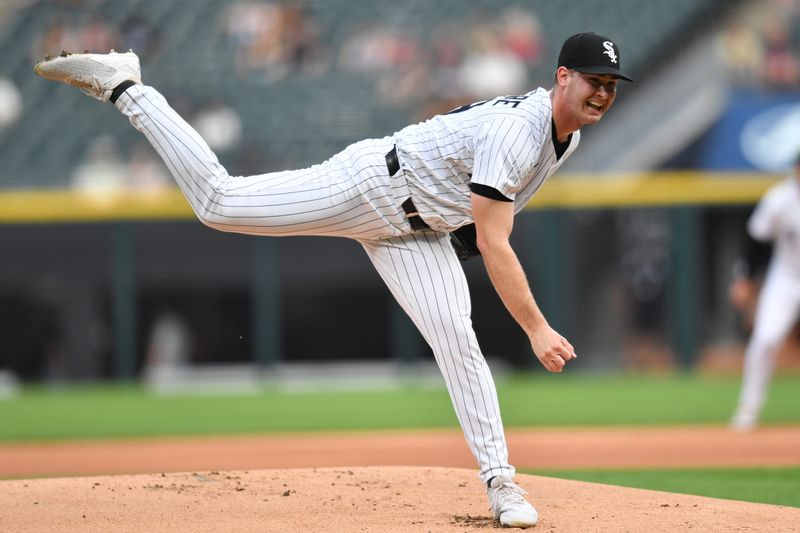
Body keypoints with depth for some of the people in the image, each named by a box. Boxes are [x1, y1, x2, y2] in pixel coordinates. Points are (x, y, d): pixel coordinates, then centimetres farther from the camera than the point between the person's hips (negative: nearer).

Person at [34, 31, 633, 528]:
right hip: (369, 188, -8)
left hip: (417, 232, 8)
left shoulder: (568, 134, -1)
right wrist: (537, 329, -37)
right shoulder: (517, 130, -32)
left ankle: (499, 479, -5)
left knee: (457, 340, -6)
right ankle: (123, 86, 9)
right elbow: (496, 247, -35)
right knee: (218, 200, -4)